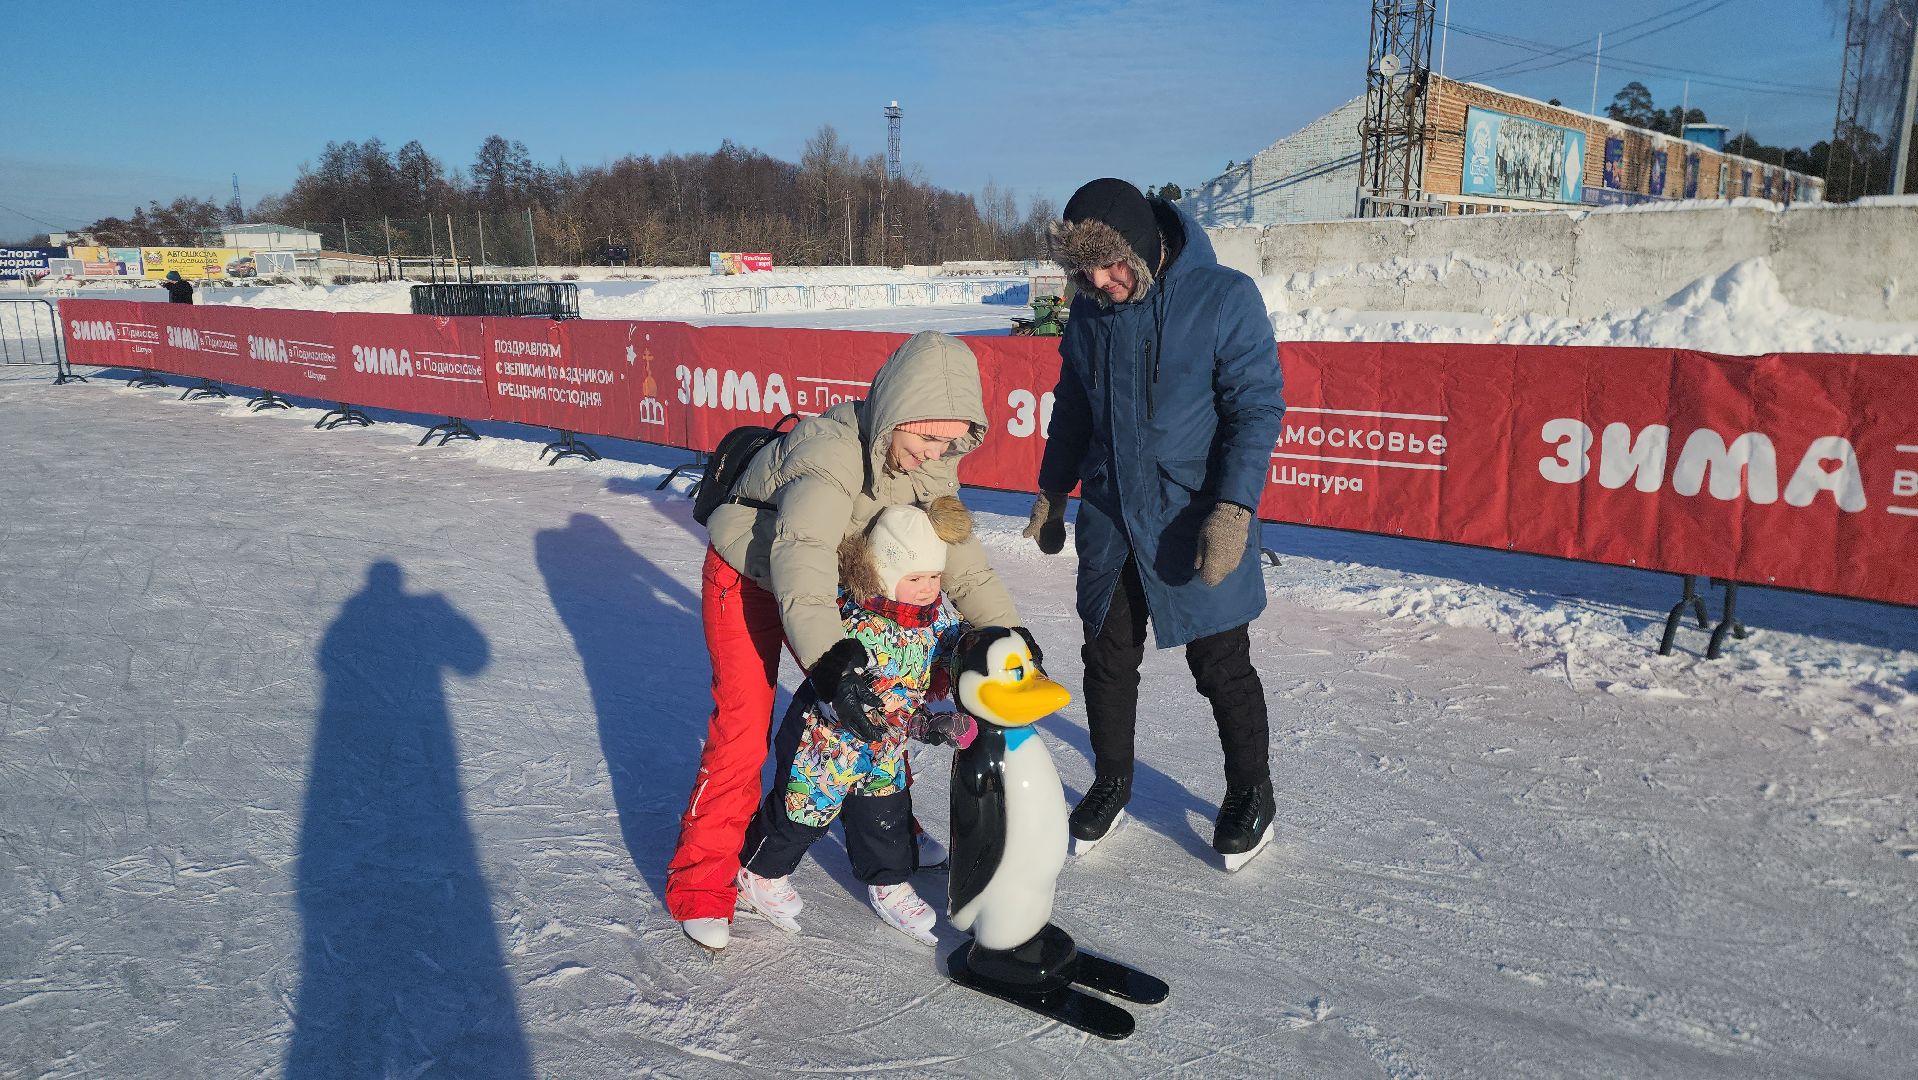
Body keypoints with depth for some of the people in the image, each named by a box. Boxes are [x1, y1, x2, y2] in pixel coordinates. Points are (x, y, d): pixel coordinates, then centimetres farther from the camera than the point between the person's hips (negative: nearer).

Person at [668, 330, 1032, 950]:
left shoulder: (928, 461, -15)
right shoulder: (829, 452, -39)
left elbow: (957, 552, -9)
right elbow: (801, 554, -53)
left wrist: (1005, 628, -19)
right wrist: (828, 654, -68)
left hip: (831, 583, 7)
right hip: (748, 578, -7)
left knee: (871, 698, 9)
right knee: (743, 726, -11)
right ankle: (701, 882, 3)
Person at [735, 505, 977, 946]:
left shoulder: (938, 614, -9)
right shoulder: (858, 626, -34)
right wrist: (924, 725, -41)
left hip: (884, 749, 6)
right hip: (829, 739, -6)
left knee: (886, 811, 17)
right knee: (801, 809, 10)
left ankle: (888, 884, 39)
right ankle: (759, 873, 35)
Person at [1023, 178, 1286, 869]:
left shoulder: (1225, 298, -12)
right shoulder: (1089, 312, 3)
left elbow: (1257, 408, -13)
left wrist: (1233, 508, -21)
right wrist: (1052, 493, 18)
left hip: (1197, 525, -4)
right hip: (1109, 519, 5)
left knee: (1222, 667, 6)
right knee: (1107, 660, 12)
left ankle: (1250, 796, 27)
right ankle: (1111, 785, 33)